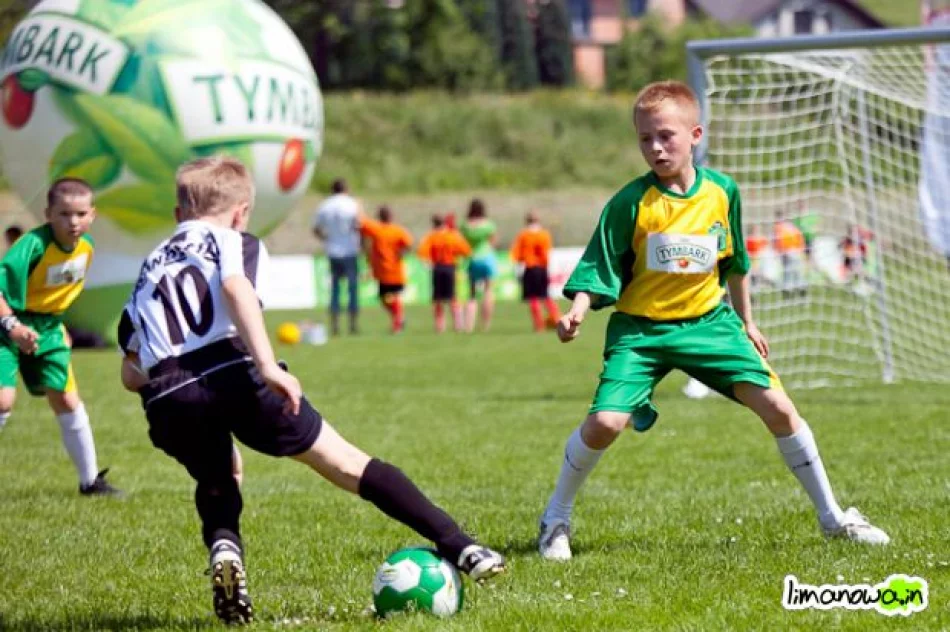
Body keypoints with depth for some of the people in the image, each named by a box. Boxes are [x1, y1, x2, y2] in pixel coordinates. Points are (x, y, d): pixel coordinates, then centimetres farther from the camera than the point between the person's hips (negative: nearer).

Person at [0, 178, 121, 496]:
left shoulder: (86, 246, -5)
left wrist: (57, 323, 16)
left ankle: (90, 480, 21)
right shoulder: (33, 244, -28)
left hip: (47, 327, 6)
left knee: (68, 401, 11)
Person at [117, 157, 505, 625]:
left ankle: (223, 550, -3)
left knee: (216, 487, 31)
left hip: (166, 400, 4)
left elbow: (130, 374, 24)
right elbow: (235, 288, -9)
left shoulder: (149, 268, 32)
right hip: (229, 372, -4)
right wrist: (267, 366, -17)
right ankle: (460, 548, -2)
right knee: (345, 462, 5)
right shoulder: (233, 242, 17)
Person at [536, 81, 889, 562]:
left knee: (777, 407, -6)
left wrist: (747, 323, 20)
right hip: (641, 328, -3)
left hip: (707, 321, 3)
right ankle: (556, 518, 5)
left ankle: (832, 516, 10)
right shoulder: (630, 202, -12)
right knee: (605, 421, -20)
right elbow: (599, 269, -9)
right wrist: (577, 312, -27)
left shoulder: (722, 192, -1)